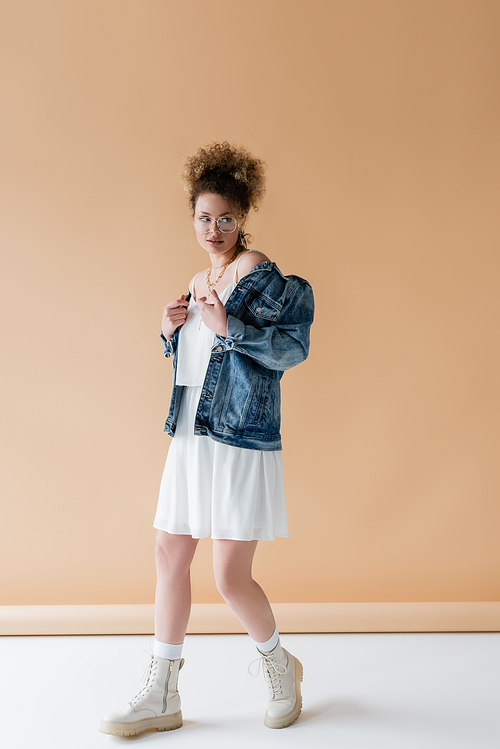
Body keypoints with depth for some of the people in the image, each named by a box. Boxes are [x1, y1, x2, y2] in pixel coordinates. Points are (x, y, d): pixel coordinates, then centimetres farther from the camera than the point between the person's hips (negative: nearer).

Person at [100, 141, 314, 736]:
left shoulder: (258, 271, -8)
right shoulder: (198, 283, 16)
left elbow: (294, 348, -14)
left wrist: (228, 325, -21)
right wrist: (170, 330, 5)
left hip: (239, 442, -8)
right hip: (190, 437, 8)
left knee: (231, 578, -3)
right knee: (169, 556, 9)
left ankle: (279, 667, 27)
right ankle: (160, 697, 22)